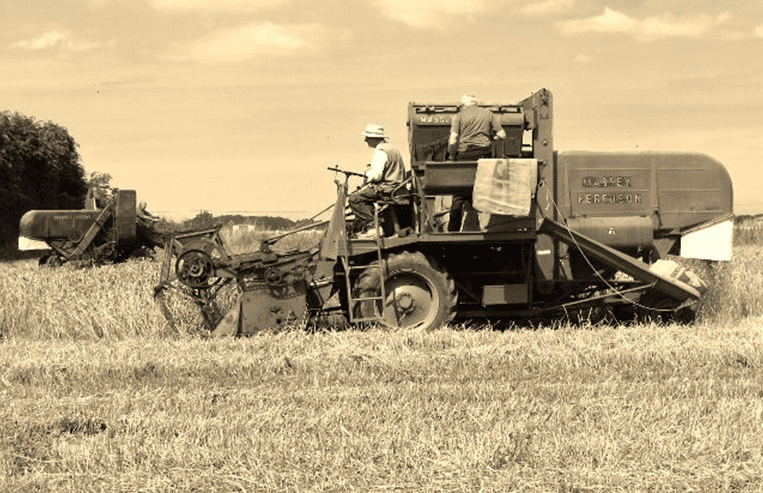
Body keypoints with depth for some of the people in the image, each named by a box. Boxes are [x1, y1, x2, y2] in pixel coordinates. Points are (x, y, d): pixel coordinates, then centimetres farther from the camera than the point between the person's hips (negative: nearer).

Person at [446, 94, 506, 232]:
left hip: (465, 155, -2)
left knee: (459, 196, 4)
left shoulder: (460, 116, 3)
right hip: (484, 155, 2)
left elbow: (453, 141, -6)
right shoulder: (489, 114, 10)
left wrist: (451, 156, 6)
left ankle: (453, 229, 4)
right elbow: (502, 135, 7)